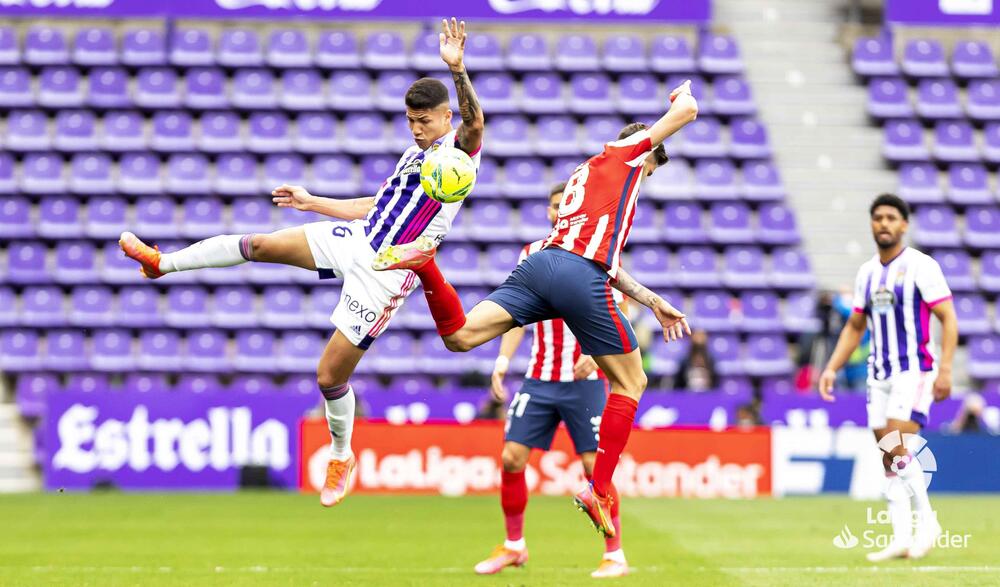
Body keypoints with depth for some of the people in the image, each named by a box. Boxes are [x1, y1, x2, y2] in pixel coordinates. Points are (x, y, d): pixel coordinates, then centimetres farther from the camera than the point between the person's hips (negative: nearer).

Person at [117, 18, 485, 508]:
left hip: (386, 274, -7)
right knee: (259, 245, -5)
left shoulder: (459, 149, -9)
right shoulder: (413, 156, 16)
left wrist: (458, 71, -47)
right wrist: (313, 203, 29)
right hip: (355, 242, 7)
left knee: (330, 375, -4)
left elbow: (474, 124, -33)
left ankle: (341, 457, 20)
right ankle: (163, 263, 5)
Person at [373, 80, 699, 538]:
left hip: (542, 262, 6)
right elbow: (688, 109, 16)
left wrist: (653, 302, 42)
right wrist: (683, 94, 42)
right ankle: (600, 491, 0)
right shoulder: (626, 152, 17)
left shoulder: (586, 174, 38)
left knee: (460, 336, -3)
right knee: (631, 383, 8)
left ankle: (424, 263, -27)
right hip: (581, 277, -6)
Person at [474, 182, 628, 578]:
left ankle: (615, 555, 5)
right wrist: (502, 362, 2)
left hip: (585, 379, -4)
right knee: (511, 457, -3)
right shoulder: (531, 255, 9)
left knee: (595, 466, -7)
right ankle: (514, 546, 14)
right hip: (539, 379, 4)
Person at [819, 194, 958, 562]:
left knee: (897, 447, -18)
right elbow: (855, 327, 20)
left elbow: (948, 319, -9)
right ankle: (901, 539, 5)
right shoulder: (867, 273, 12)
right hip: (879, 375, 6)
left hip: (914, 370, -6)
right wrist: (832, 368, 11)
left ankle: (926, 521, -5)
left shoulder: (920, 266, -7)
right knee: (888, 457, 3)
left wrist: (945, 369, -18)